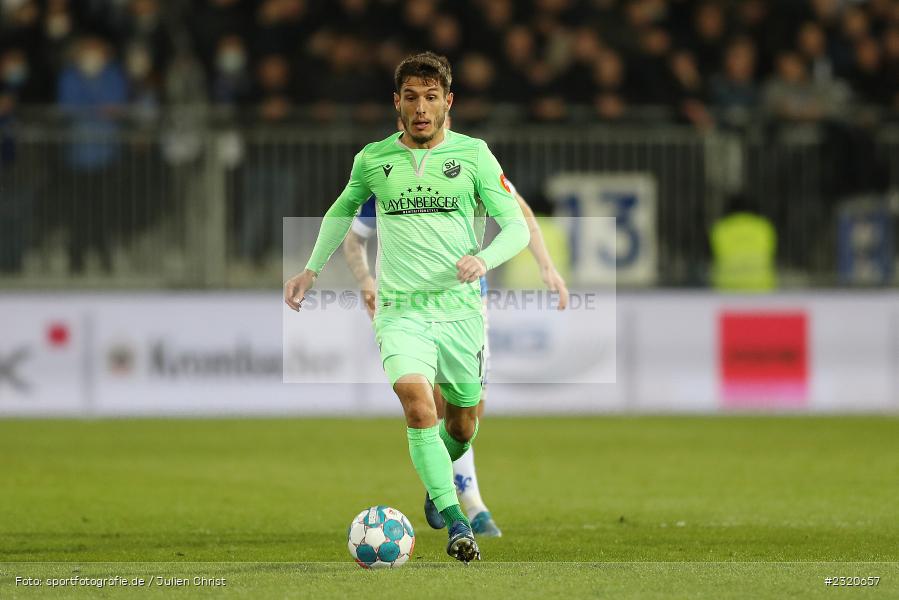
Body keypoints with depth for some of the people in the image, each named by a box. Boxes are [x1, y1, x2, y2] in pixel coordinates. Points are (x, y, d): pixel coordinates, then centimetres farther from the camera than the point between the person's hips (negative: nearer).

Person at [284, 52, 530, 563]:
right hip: (400, 310, -1)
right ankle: (455, 523, -24)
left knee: (462, 426, 12)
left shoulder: (473, 155, 0)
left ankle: (440, 477, 48)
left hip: (460, 308, 1)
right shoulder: (373, 159, 5)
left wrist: (484, 259, -20)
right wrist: (313, 269, 24)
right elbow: (344, 208, 25)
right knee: (419, 404, -25)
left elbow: (517, 226, -1)